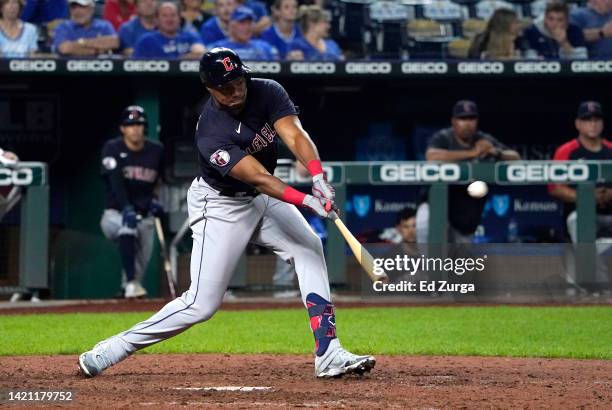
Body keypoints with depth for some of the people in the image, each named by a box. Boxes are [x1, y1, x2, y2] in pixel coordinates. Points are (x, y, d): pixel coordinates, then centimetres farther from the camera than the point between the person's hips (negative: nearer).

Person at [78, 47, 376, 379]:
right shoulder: (211, 133, -30)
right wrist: (306, 200, -49)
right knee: (202, 304, -10)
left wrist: (318, 177, -46)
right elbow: (257, 177, -37)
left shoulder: (267, 92, -15)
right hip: (221, 205, -7)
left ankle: (328, 355, -10)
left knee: (309, 248, -8)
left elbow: (295, 136, -28)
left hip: (262, 200, 7)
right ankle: (110, 350, 0)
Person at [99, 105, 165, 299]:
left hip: (144, 216, 5)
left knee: (142, 260, 0)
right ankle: (131, 283, -42)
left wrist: (153, 200, 6)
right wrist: (126, 208, -36)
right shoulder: (113, 149, -8)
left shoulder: (156, 151, 3)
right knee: (127, 227, -35)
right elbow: (115, 181, -22)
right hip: (115, 214, -5)